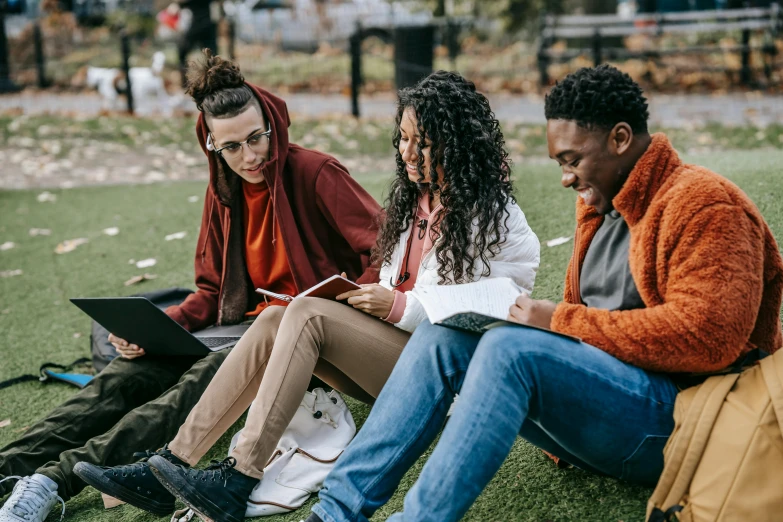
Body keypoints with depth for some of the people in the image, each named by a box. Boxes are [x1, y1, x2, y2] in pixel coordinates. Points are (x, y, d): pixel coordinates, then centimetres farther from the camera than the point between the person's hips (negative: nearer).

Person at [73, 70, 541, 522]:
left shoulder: (494, 215, -8)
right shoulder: (414, 197, 16)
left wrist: (400, 307, -18)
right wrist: (368, 300, -3)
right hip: (388, 348, 8)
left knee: (308, 314, -26)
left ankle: (239, 482, -30)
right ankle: (174, 462, -20)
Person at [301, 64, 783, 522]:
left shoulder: (704, 204, -10)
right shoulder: (600, 203, 17)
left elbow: (705, 337, -21)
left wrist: (562, 320, -18)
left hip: (678, 420, -8)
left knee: (510, 348, -31)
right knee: (442, 337, -8)